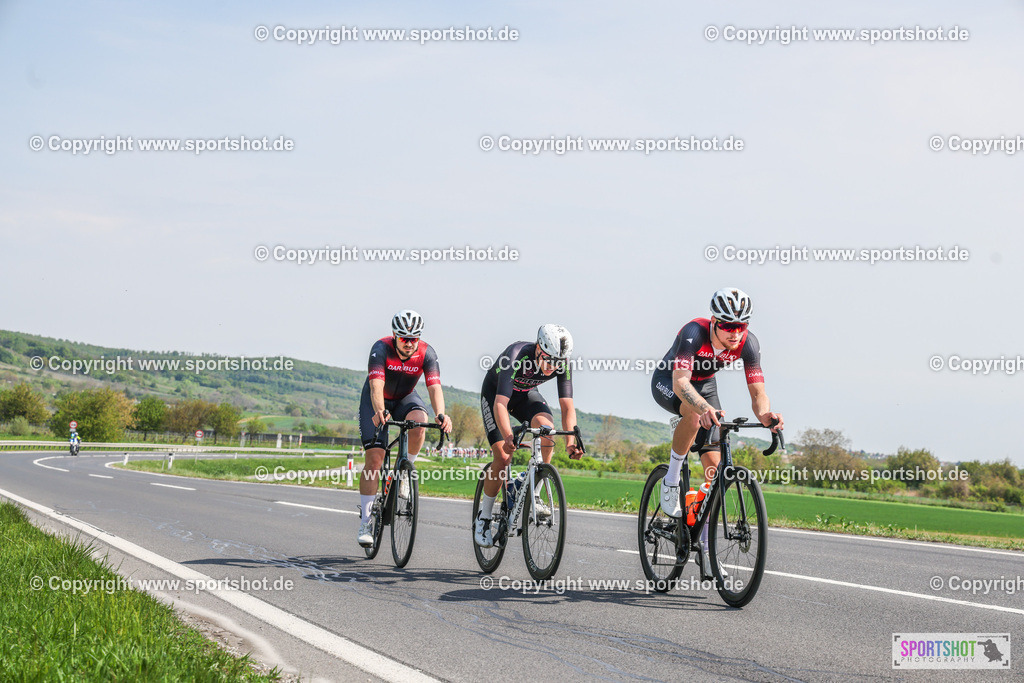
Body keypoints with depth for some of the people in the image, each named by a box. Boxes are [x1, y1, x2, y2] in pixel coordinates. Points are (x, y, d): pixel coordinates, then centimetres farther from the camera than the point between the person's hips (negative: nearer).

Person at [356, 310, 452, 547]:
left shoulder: (426, 353, -22)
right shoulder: (381, 349, -29)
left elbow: (434, 387, -32)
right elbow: (376, 386, -41)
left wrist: (441, 415, -51)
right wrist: (380, 412, -60)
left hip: (405, 398, 2)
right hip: (376, 402, -2)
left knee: (419, 421, -34)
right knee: (374, 458, -14)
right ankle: (365, 522, -6)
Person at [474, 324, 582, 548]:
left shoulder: (562, 364, -26)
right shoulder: (516, 356, -39)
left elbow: (567, 406, -25)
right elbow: (500, 404, -46)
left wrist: (570, 441, -42)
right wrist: (508, 437, -63)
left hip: (526, 394, 4)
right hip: (494, 393, -4)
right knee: (503, 456, -16)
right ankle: (483, 519, 1)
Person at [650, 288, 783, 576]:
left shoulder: (748, 343, -24)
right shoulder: (694, 333, -37)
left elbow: (757, 392, -26)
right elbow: (680, 382, -48)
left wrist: (765, 415, -50)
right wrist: (706, 408, -66)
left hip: (705, 384, 4)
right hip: (668, 382, -4)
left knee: (715, 464, -6)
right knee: (694, 412, -40)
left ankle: (705, 546, 4)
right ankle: (671, 481, -18)